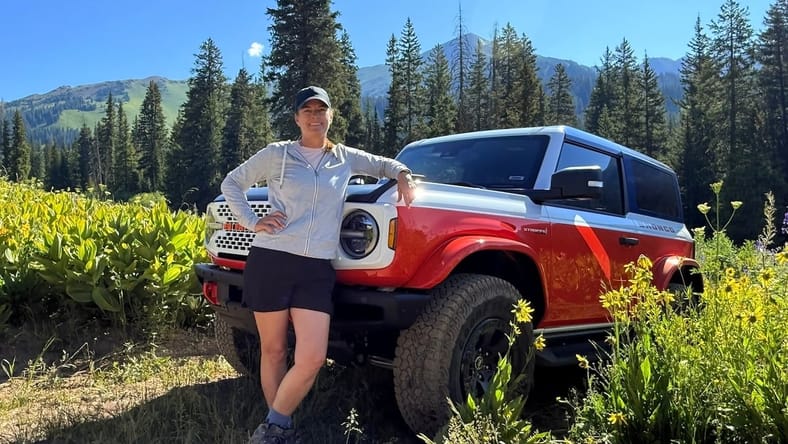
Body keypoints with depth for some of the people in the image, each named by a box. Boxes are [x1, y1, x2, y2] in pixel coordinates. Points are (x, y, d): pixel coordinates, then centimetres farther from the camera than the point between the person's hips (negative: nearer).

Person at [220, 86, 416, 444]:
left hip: (317, 270, 2)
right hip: (270, 263, -1)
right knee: (273, 351, 7)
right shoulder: (276, 154, 5)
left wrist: (402, 174, 9)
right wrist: (252, 222, 0)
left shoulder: (345, 158, 13)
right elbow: (231, 183, 13)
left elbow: (383, 164, 30)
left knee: (312, 359, -9)